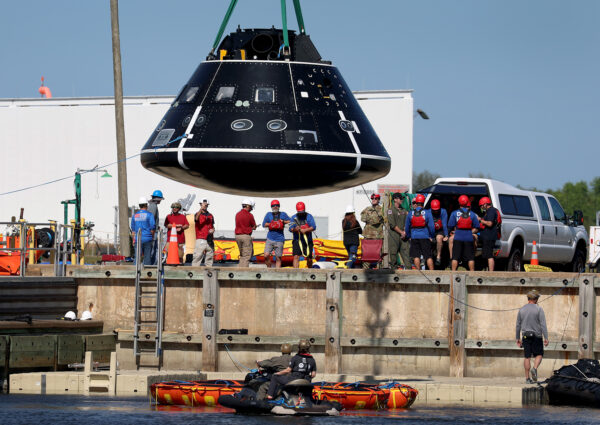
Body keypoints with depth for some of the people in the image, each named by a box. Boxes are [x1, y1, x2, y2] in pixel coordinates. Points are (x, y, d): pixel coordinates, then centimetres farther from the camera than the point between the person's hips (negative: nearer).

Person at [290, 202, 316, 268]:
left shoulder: (309, 216, 2)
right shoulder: (294, 217, 4)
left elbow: (313, 227, -9)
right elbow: (290, 229, -3)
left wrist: (305, 230, -24)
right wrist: (295, 229, -26)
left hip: (308, 241, 0)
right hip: (297, 240, 0)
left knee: (309, 259, 7)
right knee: (296, 257, -16)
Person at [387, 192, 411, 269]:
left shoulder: (403, 210, 15)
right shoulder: (391, 210, -4)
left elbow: (406, 222, 15)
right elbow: (392, 224, -11)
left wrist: (405, 232, -3)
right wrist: (401, 232, -11)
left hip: (403, 236, 5)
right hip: (394, 235, -5)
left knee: (406, 253, -3)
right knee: (393, 254, -2)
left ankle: (408, 269, -7)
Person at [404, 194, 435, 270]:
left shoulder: (410, 214, 2)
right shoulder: (427, 213, -5)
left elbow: (407, 227, 10)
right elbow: (431, 227, -4)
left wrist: (409, 236, 23)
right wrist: (431, 237, 10)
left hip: (414, 237, 2)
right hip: (425, 237, -2)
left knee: (416, 256, 7)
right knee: (428, 256, 1)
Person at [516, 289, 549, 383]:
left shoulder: (521, 310, 5)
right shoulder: (538, 309, -7)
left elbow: (518, 325, 10)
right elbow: (543, 324, -11)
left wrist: (518, 338, 18)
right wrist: (546, 338, -10)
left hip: (526, 336, 3)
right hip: (536, 336, -3)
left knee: (527, 357, 5)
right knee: (539, 354, 9)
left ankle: (527, 378, 2)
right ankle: (535, 368, -20)